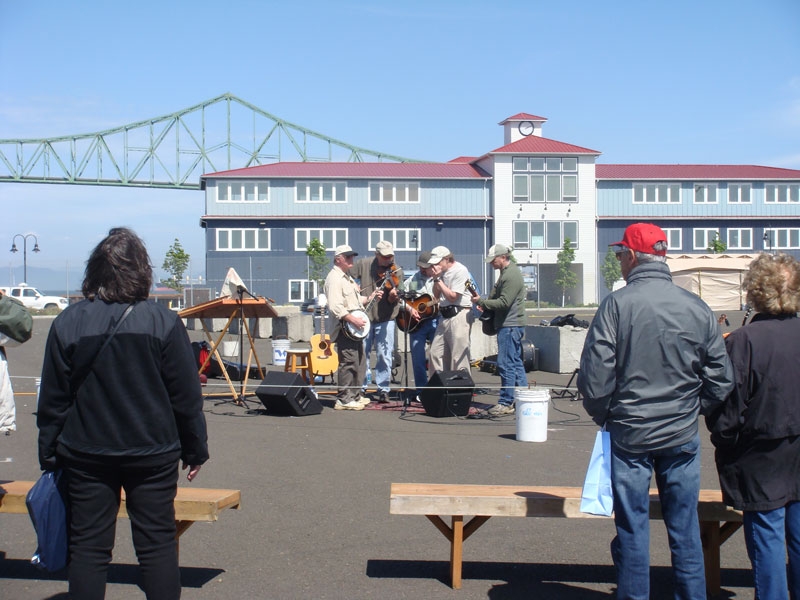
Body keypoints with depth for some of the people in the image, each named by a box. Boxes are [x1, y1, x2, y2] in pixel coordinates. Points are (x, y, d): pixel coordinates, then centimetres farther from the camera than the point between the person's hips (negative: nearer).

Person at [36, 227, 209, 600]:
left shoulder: (68, 323, -5)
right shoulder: (163, 322, -8)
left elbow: (52, 401, 0)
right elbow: (186, 396, -5)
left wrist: (49, 454, 11)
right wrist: (195, 449, 7)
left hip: (86, 456, 1)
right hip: (153, 454, -1)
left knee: (88, 546, 10)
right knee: (157, 544, 8)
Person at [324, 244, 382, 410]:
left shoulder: (347, 278, 20)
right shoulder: (334, 278, -14)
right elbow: (335, 307, -24)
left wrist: (370, 297, 14)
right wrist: (353, 319, -25)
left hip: (354, 328, 11)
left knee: (360, 362, 15)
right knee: (349, 363, -11)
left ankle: (354, 395, 24)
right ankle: (343, 400, -7)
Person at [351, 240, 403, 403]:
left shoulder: (396, 271, -4)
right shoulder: (364, 264, -1)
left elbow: (393, 300, -9)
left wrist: (393, 296, -31)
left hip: (385, 318, -1)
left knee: (385, 356, -1)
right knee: (361, 353, 9)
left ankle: (383, 390, 8)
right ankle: (360, 388, 21)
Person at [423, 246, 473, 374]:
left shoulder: (460, 271, -10)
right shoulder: (442, 271, 13)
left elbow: (452, 296, -16)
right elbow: (436, 295, 16)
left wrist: (439, 280, -12)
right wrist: (435, 278, 2)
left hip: (459, 315, -8)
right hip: (445, 316, 8)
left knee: (459, 357, -7)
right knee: (436, 353, 8)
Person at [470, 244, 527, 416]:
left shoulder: (511, 275, -17)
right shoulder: (507, 272, 17)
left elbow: (504, 303, -22)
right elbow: (497, 296, 25)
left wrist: (481, 302, -15)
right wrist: (485, 305, 7)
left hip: (509, 326, -11)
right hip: (512, 324, 11)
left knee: (506, 364, -9)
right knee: (516, 363, 13)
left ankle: (506, 403, -6)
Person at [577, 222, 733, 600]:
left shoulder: (617, 304, -12)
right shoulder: (698, 308, -2)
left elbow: (594, 376, -13)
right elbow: (721, 380, 2)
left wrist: (602, 415, 5)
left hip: (629, 434, -2)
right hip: (682, 435, 3)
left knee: (632, 529, 7)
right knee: (685, 529, 12)